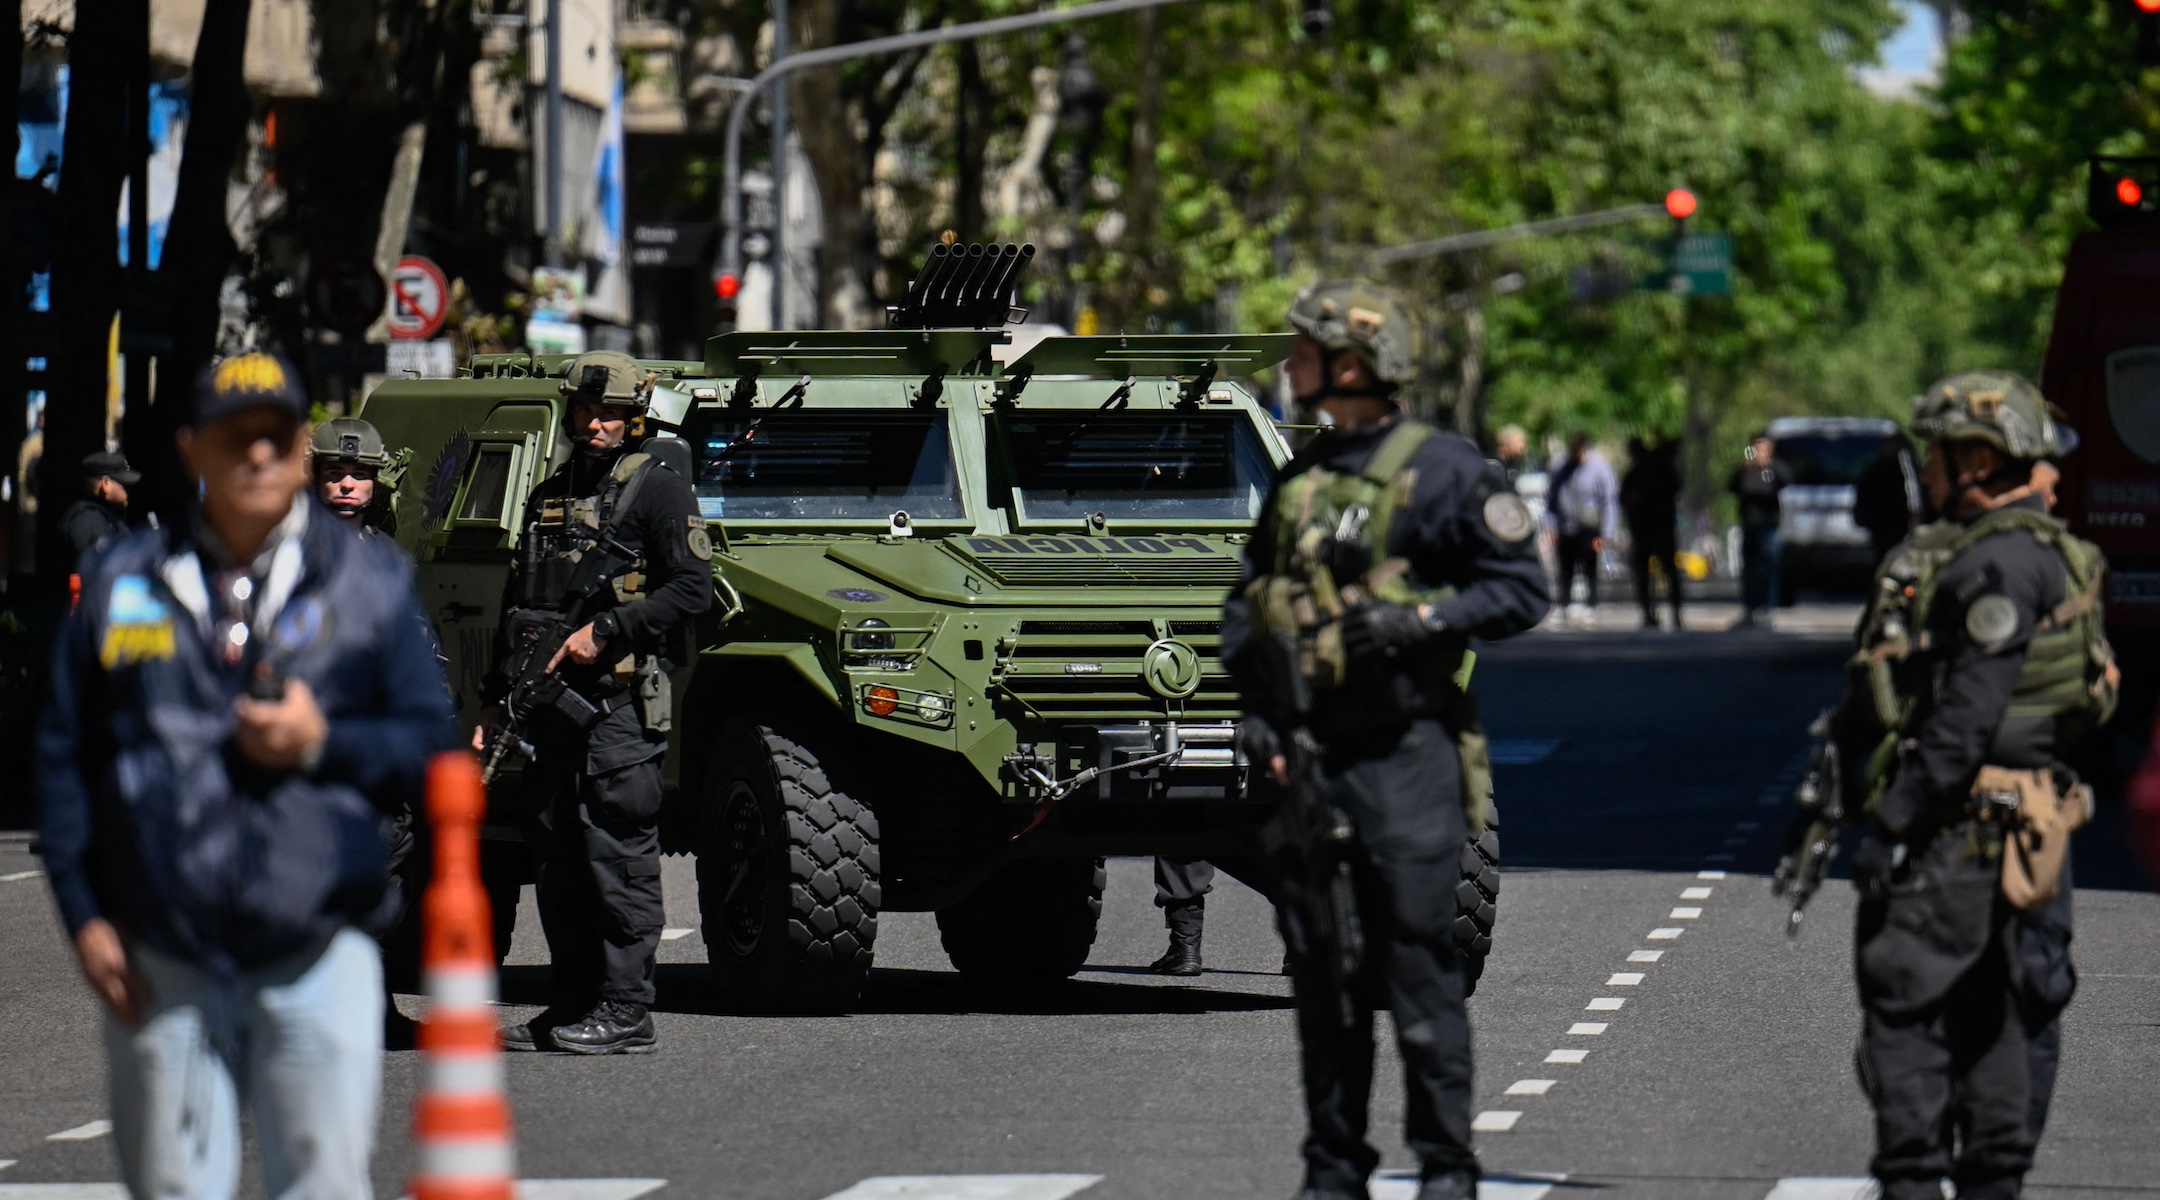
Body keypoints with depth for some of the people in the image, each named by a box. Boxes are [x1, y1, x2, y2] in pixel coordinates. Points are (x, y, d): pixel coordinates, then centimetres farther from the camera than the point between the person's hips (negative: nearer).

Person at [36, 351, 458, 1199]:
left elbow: (432, 748, 7)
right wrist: (84, 915, 1)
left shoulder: (371, 585, 8)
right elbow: (64, 757, 9)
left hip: (316, 960, -1)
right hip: (160, 966, 1)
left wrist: (325, 744, -11)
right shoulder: (122, 584, 10)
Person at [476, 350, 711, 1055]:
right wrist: (497, 702, 20)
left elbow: (693, 588, -10)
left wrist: (604, 632, -15)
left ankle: (624, 1013, -8)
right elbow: (517, 607, 25)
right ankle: (570, 1010, 12)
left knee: (617, 857, -9)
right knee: (558, 862, 7)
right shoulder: (548, 497, 20)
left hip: (621, 699, -7)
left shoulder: (657, 489, -1)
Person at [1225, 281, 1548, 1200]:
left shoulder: (1442, 470, -3)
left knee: (1419, 971, -6)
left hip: (1406, 753, -6)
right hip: (1306, 754, 6)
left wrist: (1418, 622, -17)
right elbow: (1247, 601, 22)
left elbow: (1521, 588, -4)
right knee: (1320, 972, 7)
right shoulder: (1296, 477, 16)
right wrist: (1252, 709, 7)